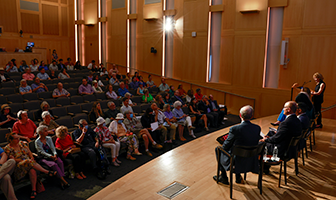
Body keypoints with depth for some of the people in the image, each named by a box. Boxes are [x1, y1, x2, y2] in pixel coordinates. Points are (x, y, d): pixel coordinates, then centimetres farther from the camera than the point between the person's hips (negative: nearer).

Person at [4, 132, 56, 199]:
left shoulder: (22, 143, 11)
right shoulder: (7, 149, -4)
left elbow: (29, 153, 12)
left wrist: (32, 158, -8)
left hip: (29, 163, 4)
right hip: (18, 167, -4)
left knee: (32, 170, -33)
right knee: (28, 162, -35)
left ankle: (34, 189, -31)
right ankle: (47, 172, -29)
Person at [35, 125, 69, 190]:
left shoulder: (49, 139, 11)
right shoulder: (37, 142, -2)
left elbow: (53, 148, 2)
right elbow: (42, 152, -13)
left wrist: (55, 155, -20)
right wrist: (51, 156, -27)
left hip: (52, 156, 4)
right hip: (43, 158, -4)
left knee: (60, 162, -28)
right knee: (54, 164, -33)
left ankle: (62, 182, -34)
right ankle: (63, 181, -33)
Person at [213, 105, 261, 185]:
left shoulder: (234, 129, -24)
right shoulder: (257, 128, -9)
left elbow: (226, 146, -11)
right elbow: (255, 144, 6)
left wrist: (223, 147, 13)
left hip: (236, 162, -5)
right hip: (252, 162, 5)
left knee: (218, 149, 20)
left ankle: (223, 177, 32)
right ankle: (238, 177, 36)